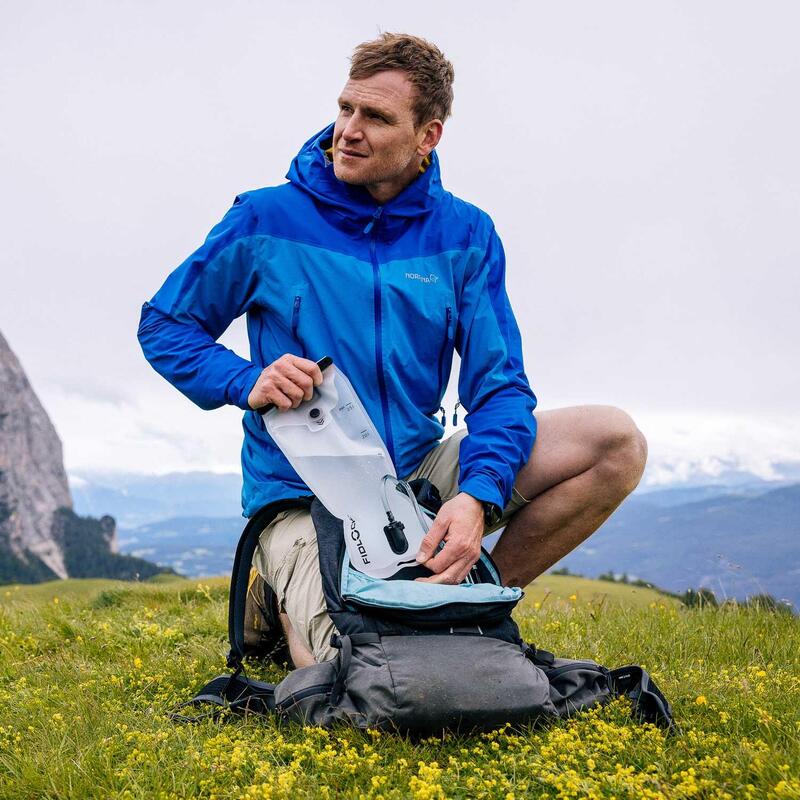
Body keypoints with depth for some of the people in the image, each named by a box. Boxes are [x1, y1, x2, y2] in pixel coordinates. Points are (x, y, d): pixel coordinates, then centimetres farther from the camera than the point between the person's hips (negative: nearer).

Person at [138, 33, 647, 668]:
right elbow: (163, 326, 4)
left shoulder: (465, 234, 1)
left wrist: (478, 495, -24)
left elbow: (498, 387, -5)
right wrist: (248, 383, -16)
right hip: (303, 494, -3)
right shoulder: (268, 219, -5)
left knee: (616, 443, -12)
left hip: (419, 475, 4)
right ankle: (286, 599, 10)